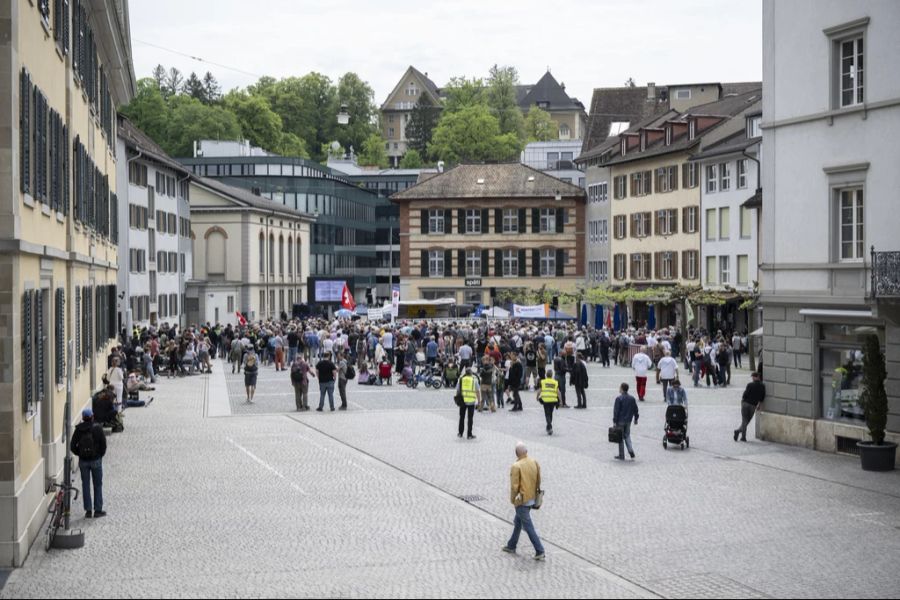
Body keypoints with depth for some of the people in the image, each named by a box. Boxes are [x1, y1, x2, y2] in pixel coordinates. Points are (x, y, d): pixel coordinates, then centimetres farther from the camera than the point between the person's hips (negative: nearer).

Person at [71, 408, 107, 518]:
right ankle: (98, 510, 8)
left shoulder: (78, 429, -4)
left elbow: (73, 446, -3)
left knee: (85, 485, 9)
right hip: (96, 460, -2)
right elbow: (103, 444, -9)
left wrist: (79, 454, 12)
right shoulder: (97, 428, -10)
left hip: (83, 461, 2)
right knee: (98, 485, 8)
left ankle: (88, 510, 9)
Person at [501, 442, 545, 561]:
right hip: (532, 498, 8)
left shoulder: (516, 466, -21)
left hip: (522, 501, -8)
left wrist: (512, 499, -4)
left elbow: (514, 486, -19)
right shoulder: (535, 462, -2)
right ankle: (511, 546, 36)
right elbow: (538, 481, 6)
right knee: (518, 522, 23)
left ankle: (540, 552, -2)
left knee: (528, 526, 0)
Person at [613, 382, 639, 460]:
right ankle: (631, 452, 1)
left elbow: (616, 411, -15)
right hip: (628, 421, 5)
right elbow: (635, 409, 10)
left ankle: (621, 455, 9)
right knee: (627, 436, 17)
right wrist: (636, 418, 21)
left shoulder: (619, 399, -15)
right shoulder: (632, 398, 3)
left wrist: (614, 421, -11)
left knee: (620, 438, 4)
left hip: (620, 421, -5)